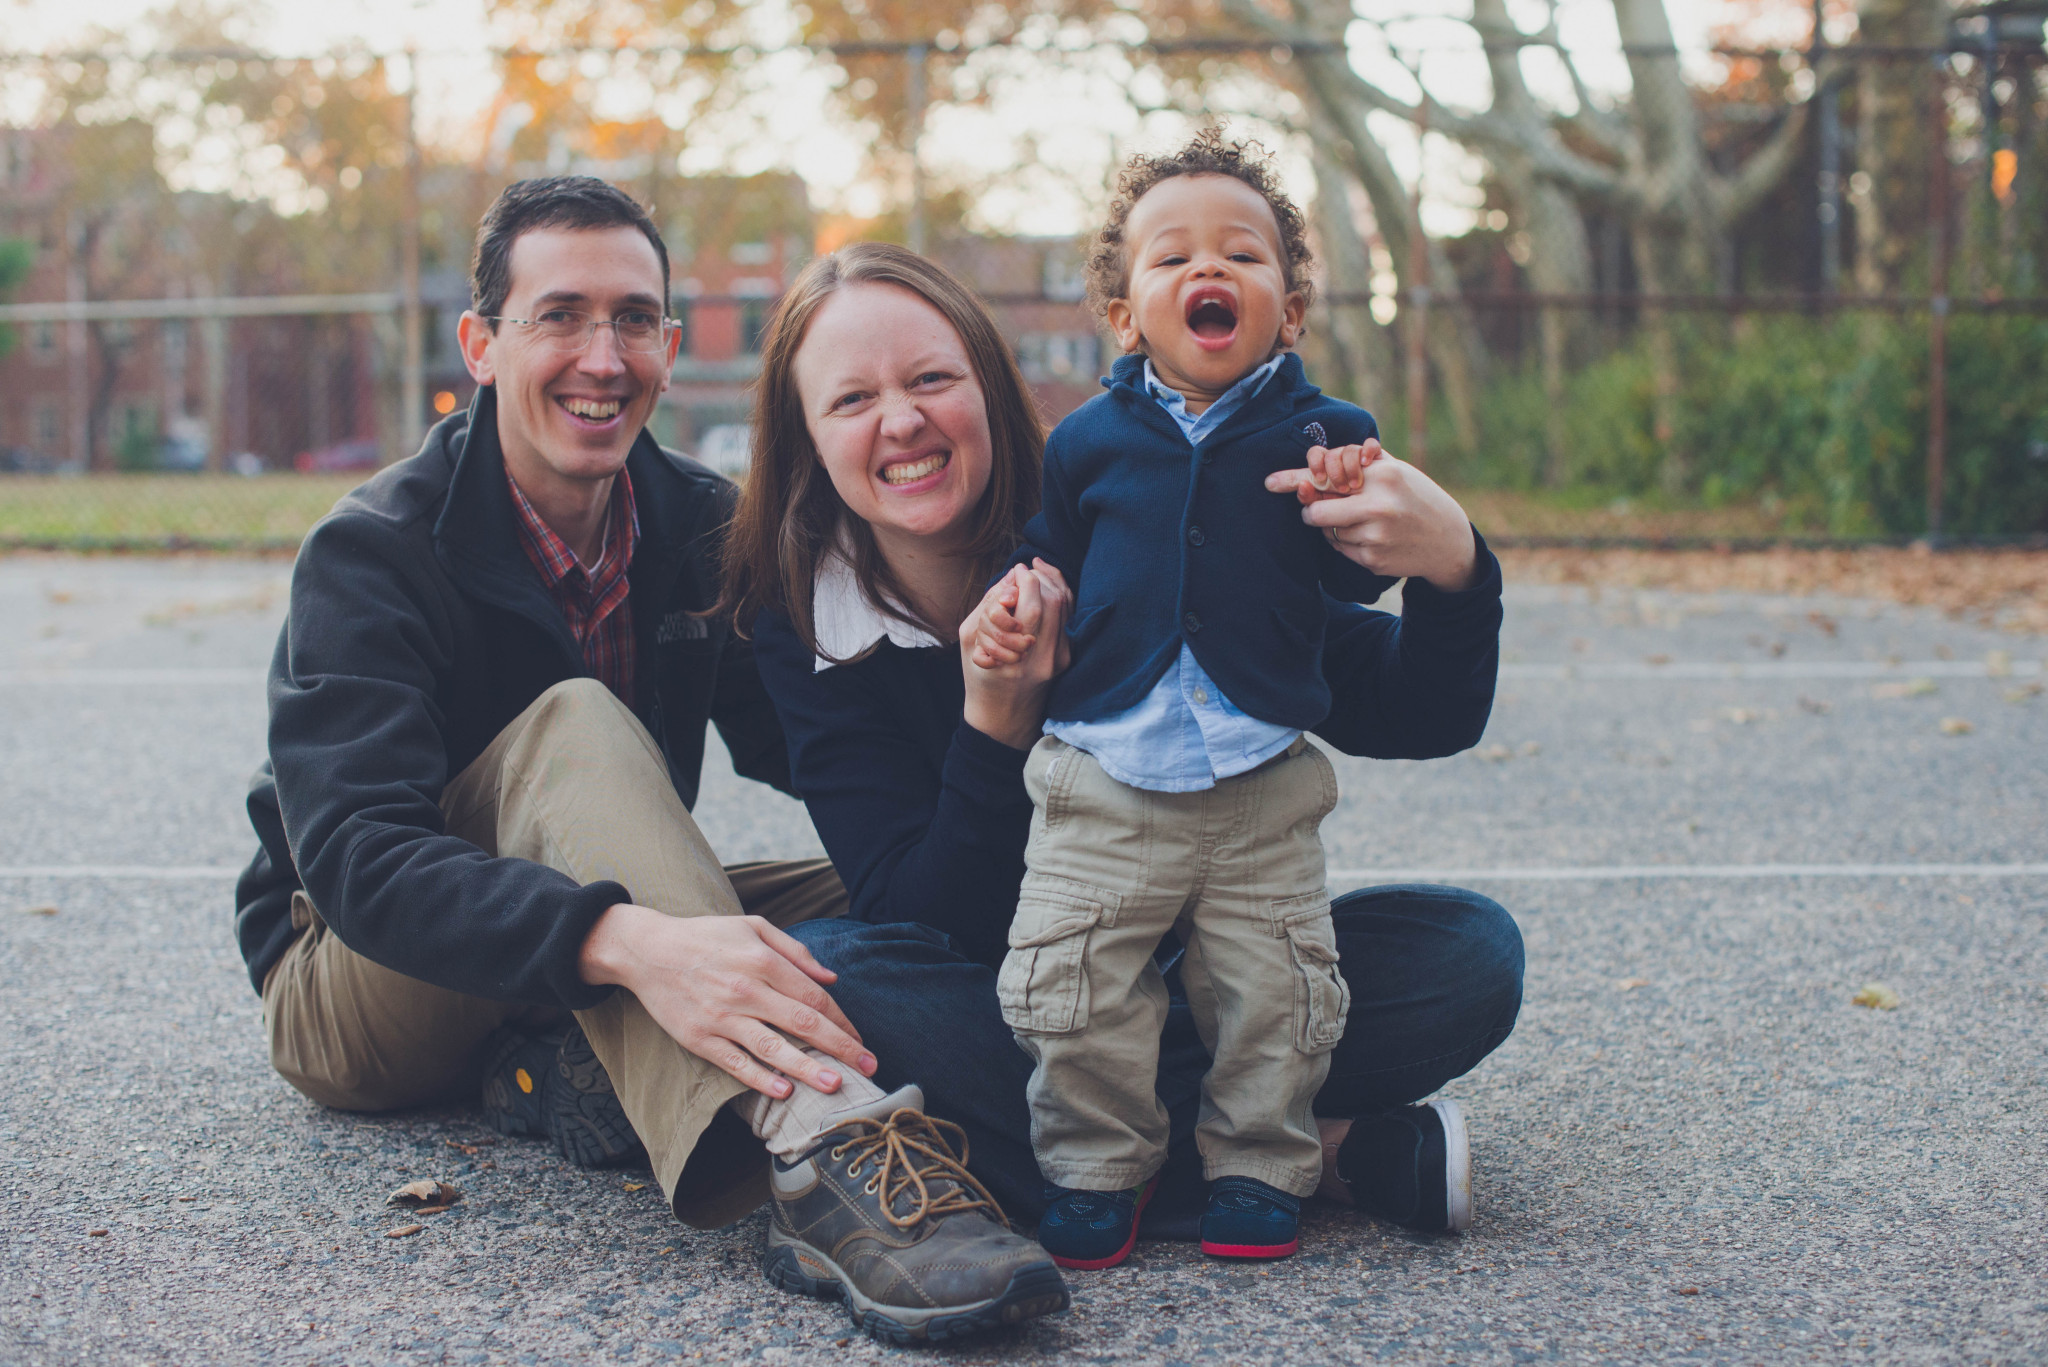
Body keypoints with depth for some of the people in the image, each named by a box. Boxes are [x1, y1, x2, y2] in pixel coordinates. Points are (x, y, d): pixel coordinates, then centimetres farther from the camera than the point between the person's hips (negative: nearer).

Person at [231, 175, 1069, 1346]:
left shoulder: (702, 527, -2)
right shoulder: (374, 554, -19)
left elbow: (805, 752, -6)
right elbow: (355, 855, -33)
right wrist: (624, 939, -50)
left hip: (596, 979, 6)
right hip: (356, 993, -6)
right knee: (570, 726, -34)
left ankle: (585, 1068, -29)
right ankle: (817, 1141, -52)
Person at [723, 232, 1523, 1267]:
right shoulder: (805, 628, -12)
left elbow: (1419, 718, -15)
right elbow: (920, 922, -19)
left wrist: (1452, 569, -36)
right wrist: (996, 725, -35)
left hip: (1190, 977, 0)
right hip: (985, 1010, 1)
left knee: (1469, 951, -20)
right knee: (808, 978, -32)